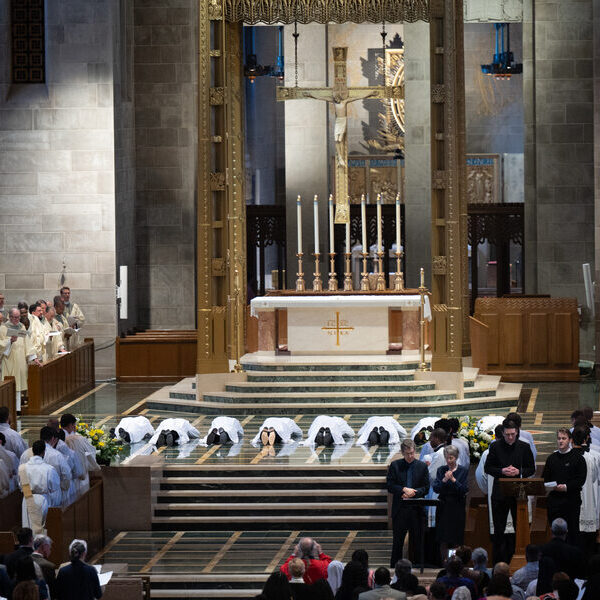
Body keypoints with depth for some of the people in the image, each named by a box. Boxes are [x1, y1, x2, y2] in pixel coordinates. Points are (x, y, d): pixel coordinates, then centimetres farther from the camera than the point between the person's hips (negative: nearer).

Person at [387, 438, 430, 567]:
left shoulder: (422, 466, 5)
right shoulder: (395, 465, 3)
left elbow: (426, 488, 3)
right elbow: (390, 486, -2)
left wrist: (413, 492, -13)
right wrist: (404, 490, -16)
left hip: (416, 509, 0)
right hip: (399, 508, 0)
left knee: (417, 539, 3)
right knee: (398, 540, 6)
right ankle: (394, 566, 12)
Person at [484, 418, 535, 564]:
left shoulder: (524, 447, 2)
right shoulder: (495, 446, 1)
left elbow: (531, 469, 7)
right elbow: (488, 468, 4)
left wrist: (519, 472, -12)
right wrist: (502, 471, -13)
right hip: (499, 494, 0)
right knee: (498, 530, 3)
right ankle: (498, 562, 9)